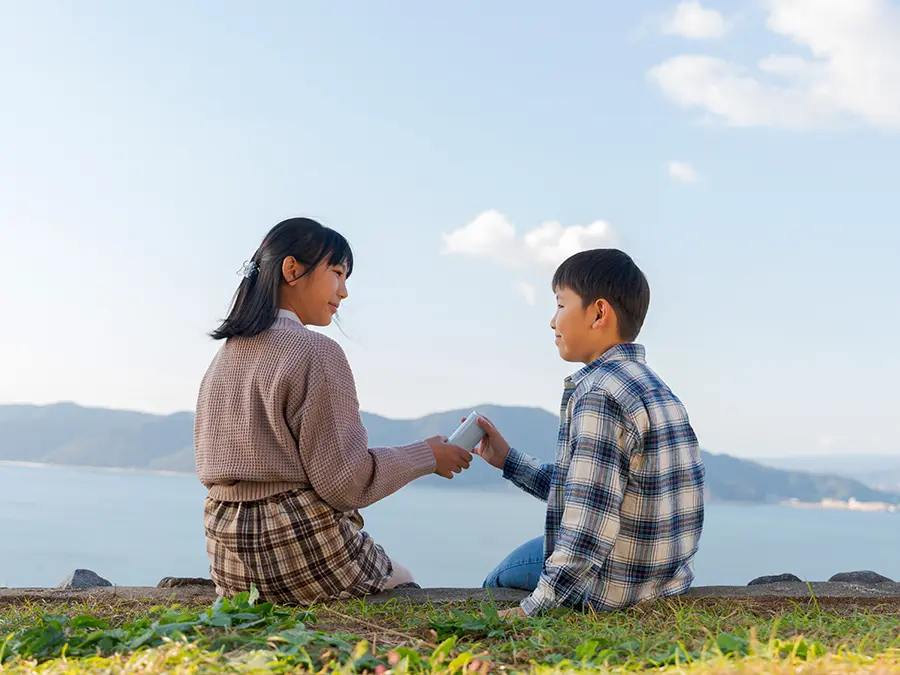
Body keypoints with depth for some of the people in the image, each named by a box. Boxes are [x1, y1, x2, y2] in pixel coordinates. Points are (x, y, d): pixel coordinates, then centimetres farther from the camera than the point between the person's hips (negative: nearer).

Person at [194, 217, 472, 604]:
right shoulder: (316, 353, -14)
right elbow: (346, 481, -16)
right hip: (304, 549, -7)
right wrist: (427, 455, -3)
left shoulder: (224, 356, 10)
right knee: (404, 586, 19)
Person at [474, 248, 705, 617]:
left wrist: (529, 611, -21)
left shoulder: (598, 394, -23)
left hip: (620, 593, -9)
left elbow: (588, 534, -28)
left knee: (496, 585, 14)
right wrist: (508, 459, 19)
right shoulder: (649, 384, 8)